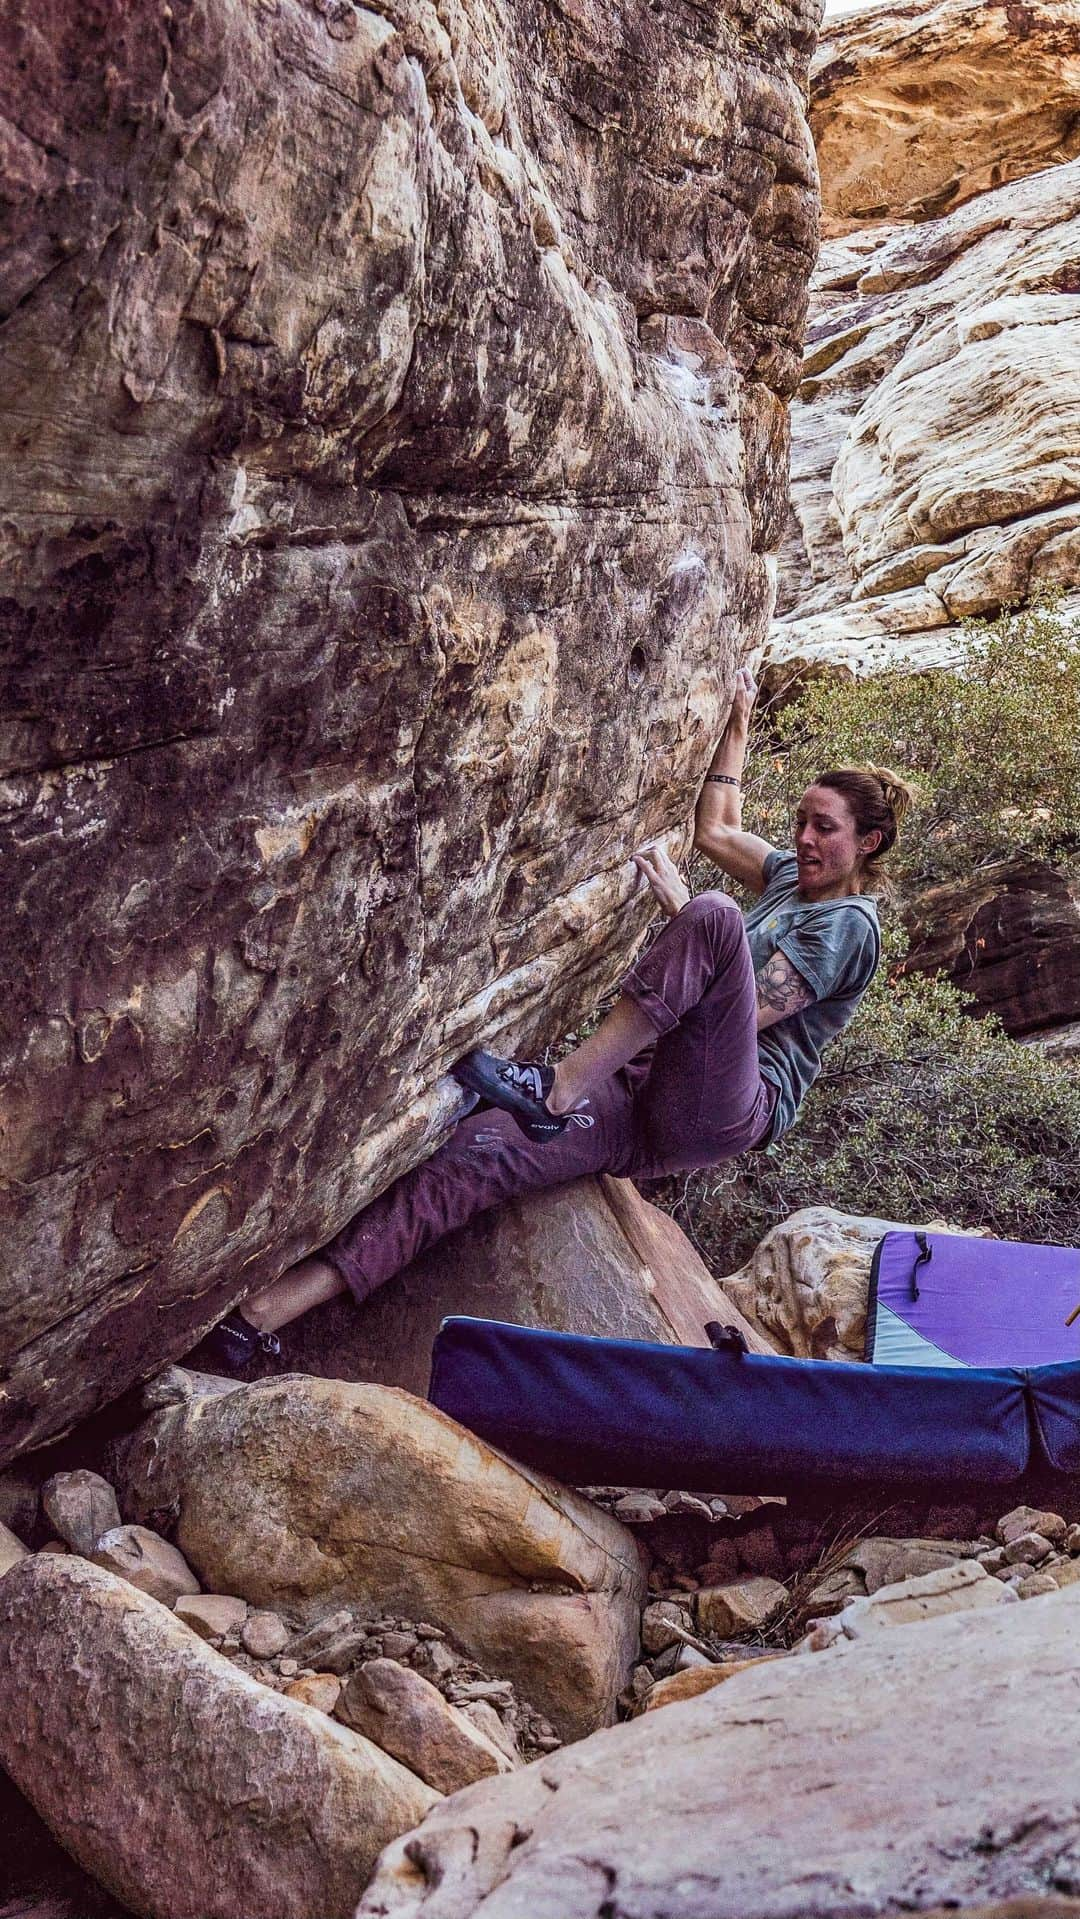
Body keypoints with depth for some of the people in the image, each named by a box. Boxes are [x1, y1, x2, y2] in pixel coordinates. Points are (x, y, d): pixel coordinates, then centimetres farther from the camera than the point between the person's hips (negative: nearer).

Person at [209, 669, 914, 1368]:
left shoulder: (848, 923, -1)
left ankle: (556, 1089, -33)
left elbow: (747, 1013, -13)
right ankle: (266, 1313, -29)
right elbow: (715, 830, 36)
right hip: (644, 1085, 7)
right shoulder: (793, 875, 24)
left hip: (725, 1108, -7)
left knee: (716, 918, -33)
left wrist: (679, 909, -12)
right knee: (473, 1151, -18)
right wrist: (739, 720, 35)